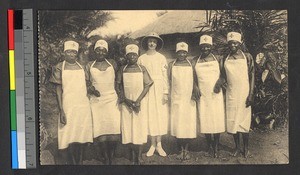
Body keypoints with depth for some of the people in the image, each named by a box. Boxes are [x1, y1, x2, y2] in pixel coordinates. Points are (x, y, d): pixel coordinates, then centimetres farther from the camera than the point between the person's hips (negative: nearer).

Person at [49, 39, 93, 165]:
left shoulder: (81, 67, 11)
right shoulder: (59, 68, 0)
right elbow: (58, 90, -3)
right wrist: (61, 110, -9)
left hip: (83, 106, 3)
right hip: (68, 106, -3)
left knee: (81, 137, 4)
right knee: (70, 138, -4)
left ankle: (79, 162, 14)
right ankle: (71, 163, 6)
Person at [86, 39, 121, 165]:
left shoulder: (112, 64, 7)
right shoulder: (89, 65, 6)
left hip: (111, 98, 0)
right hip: (96, 100, 0)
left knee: (114, 126, -12)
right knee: (100, 128, -4)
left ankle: (112, 156, 6)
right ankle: (106, 158, 10)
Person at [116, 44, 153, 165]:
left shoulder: (142, 69, 2)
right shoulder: (122, 70, 5)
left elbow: (147, 85, -1)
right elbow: (119, 86, 5)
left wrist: (138, 100, -11)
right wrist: (125, 99, -9)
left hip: (140, 102, -1)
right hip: (126, 103, 1)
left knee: (140, 127, -2)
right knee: (128, 127, 0)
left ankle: (139, 156, 3)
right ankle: (133, 155, 8)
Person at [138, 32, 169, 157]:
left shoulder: (161, 58, 3)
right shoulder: (141, 59, 4)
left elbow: (165, 76, 2)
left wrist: (166, 92, -4)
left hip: (159, 89, 0)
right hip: (147, 89, 0)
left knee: (161, 115, -1)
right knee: (150, 115, 0)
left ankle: (159, 145, 7)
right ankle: (153, 145, 8)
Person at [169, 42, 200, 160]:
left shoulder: (191, 65, 5)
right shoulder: (171, 65, 6)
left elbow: (195, 80, 5)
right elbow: (168, 81, 4)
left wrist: (195, 88, -14)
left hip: (189, 98, 0)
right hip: (176, 98, 0)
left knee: (189, 123, -1)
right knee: (177, 124, 0)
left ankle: (186, 149, 12)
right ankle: (181, 149, 12)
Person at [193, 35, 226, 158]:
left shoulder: (217, 59, 3)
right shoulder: (195, 61, 4)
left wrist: (219, 82, -14)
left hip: (216, 95, -1)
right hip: (202, 95, 1)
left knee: (217, 120, -1)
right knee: (205, 121, 3)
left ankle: (216, 147, 10)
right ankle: (210, 146, 17)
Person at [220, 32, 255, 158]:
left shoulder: (247, 57, 0)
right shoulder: (225, 59, 8)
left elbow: (252, 76, -2)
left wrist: (251, 94, -8)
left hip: (244, 93, -3)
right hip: (231, 94, 3)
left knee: (244, 120, 1)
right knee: (232, 121, 5)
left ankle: (246, 148, 15)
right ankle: (237, 147, 19)